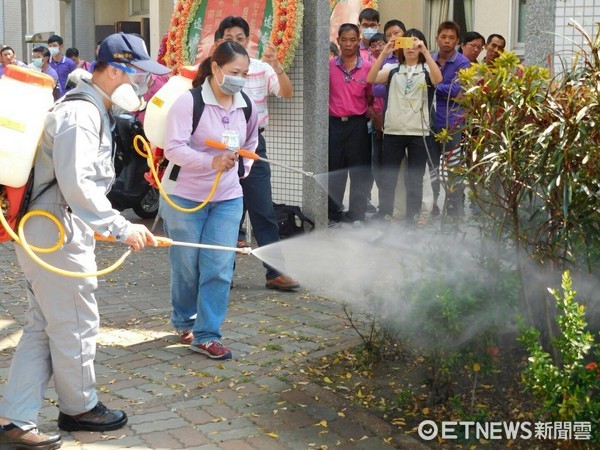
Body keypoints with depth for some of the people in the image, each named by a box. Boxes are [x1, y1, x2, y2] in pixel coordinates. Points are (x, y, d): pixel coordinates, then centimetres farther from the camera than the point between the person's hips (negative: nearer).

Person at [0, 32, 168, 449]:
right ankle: (79, 407, 24)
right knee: (75, 325, 5)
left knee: (42, 327, 12)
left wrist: (103, 225, 23)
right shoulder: (80, 114, -18)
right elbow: (77, 184, -28)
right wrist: (121, 227, -26)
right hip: (57, 236, -11)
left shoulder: (91, 110, 16)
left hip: (46, 231, 11)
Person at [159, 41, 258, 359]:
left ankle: (206, 335, 4)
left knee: (219, 268, -4)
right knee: (186, 266, 9)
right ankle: (184, 322, 33)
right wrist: (211, 161, -36)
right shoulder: (189, 102, -16)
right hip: (184, 197, -4)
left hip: (227, 198, 4)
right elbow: (173, 148, -24)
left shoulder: (246, 106, 2)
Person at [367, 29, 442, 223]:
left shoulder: (426, 70, 5)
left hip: (419, 132, -1)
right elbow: (371, 79, -10)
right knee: (388, 177, 4)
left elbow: (438, 79, -18)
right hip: (392, 131, 1)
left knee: (415, 180, 5)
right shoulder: (392, 69, 8)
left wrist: (425, 51, -22)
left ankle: (412, 220, 13)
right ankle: (384, 218, 12)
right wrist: (384, 52, -17)